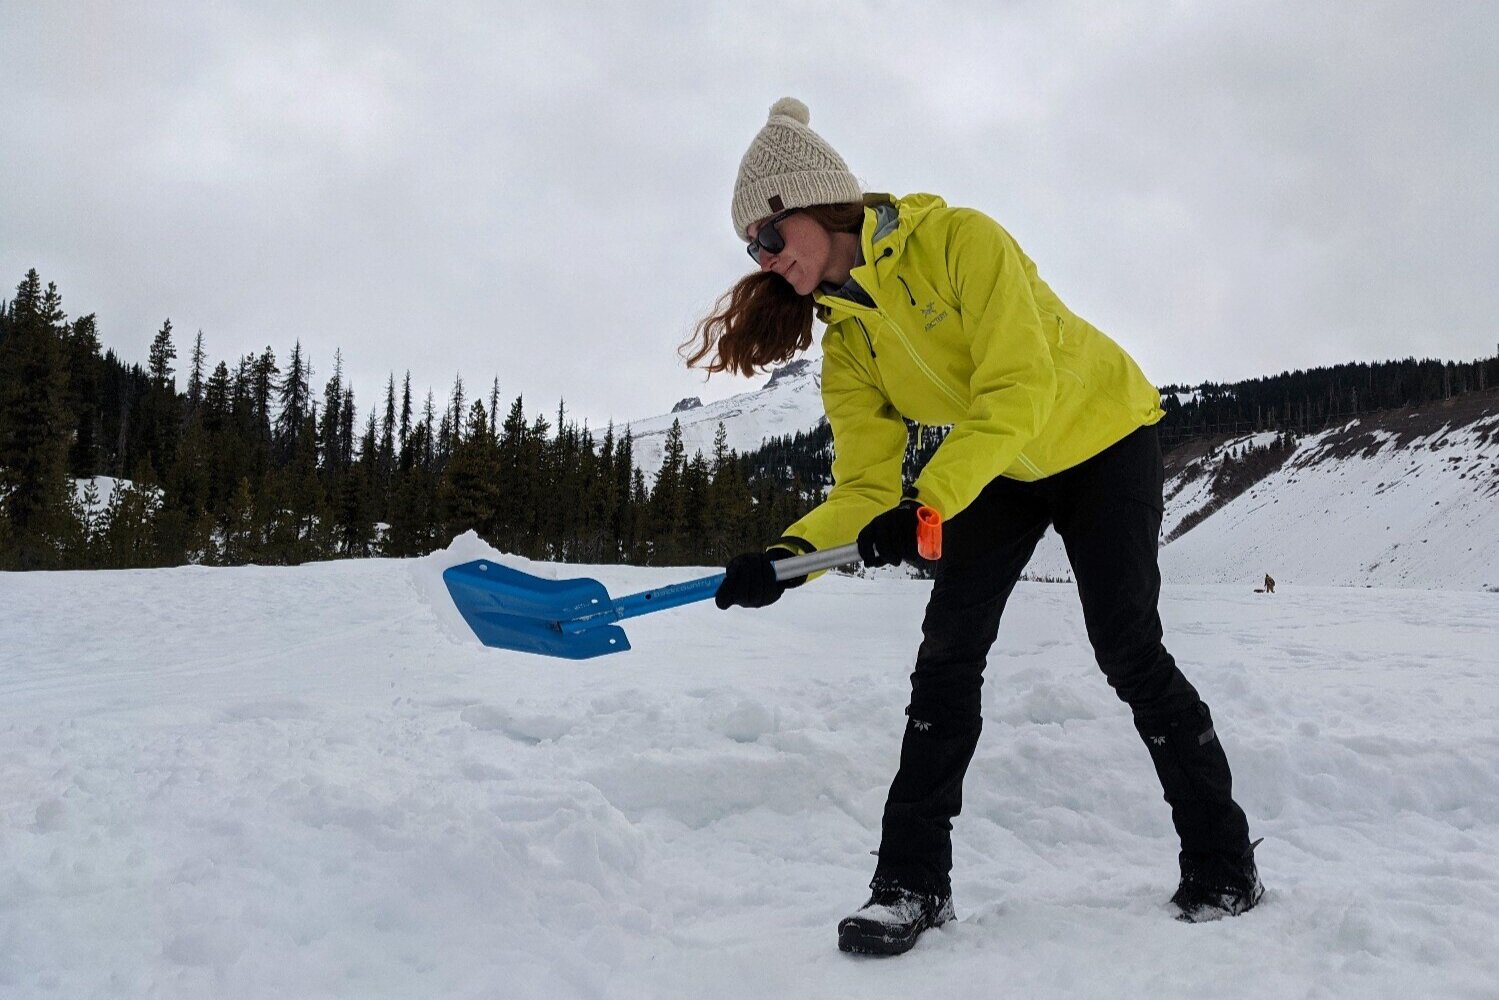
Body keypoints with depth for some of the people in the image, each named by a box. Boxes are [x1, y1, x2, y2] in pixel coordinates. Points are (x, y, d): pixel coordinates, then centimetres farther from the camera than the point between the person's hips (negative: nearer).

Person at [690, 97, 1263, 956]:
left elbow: (1020, 391, -34)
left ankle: (1223, 863, 10)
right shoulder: (846, 339, -7)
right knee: (947, 652, -7)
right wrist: (788, 555, -28)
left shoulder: (959, 241, -26)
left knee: (1128, 652, -10)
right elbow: (865, 489, -10)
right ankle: (913, 881, -1)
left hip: (1100, 439, -5)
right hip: (998, 471, 6)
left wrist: (929, 501, -44)